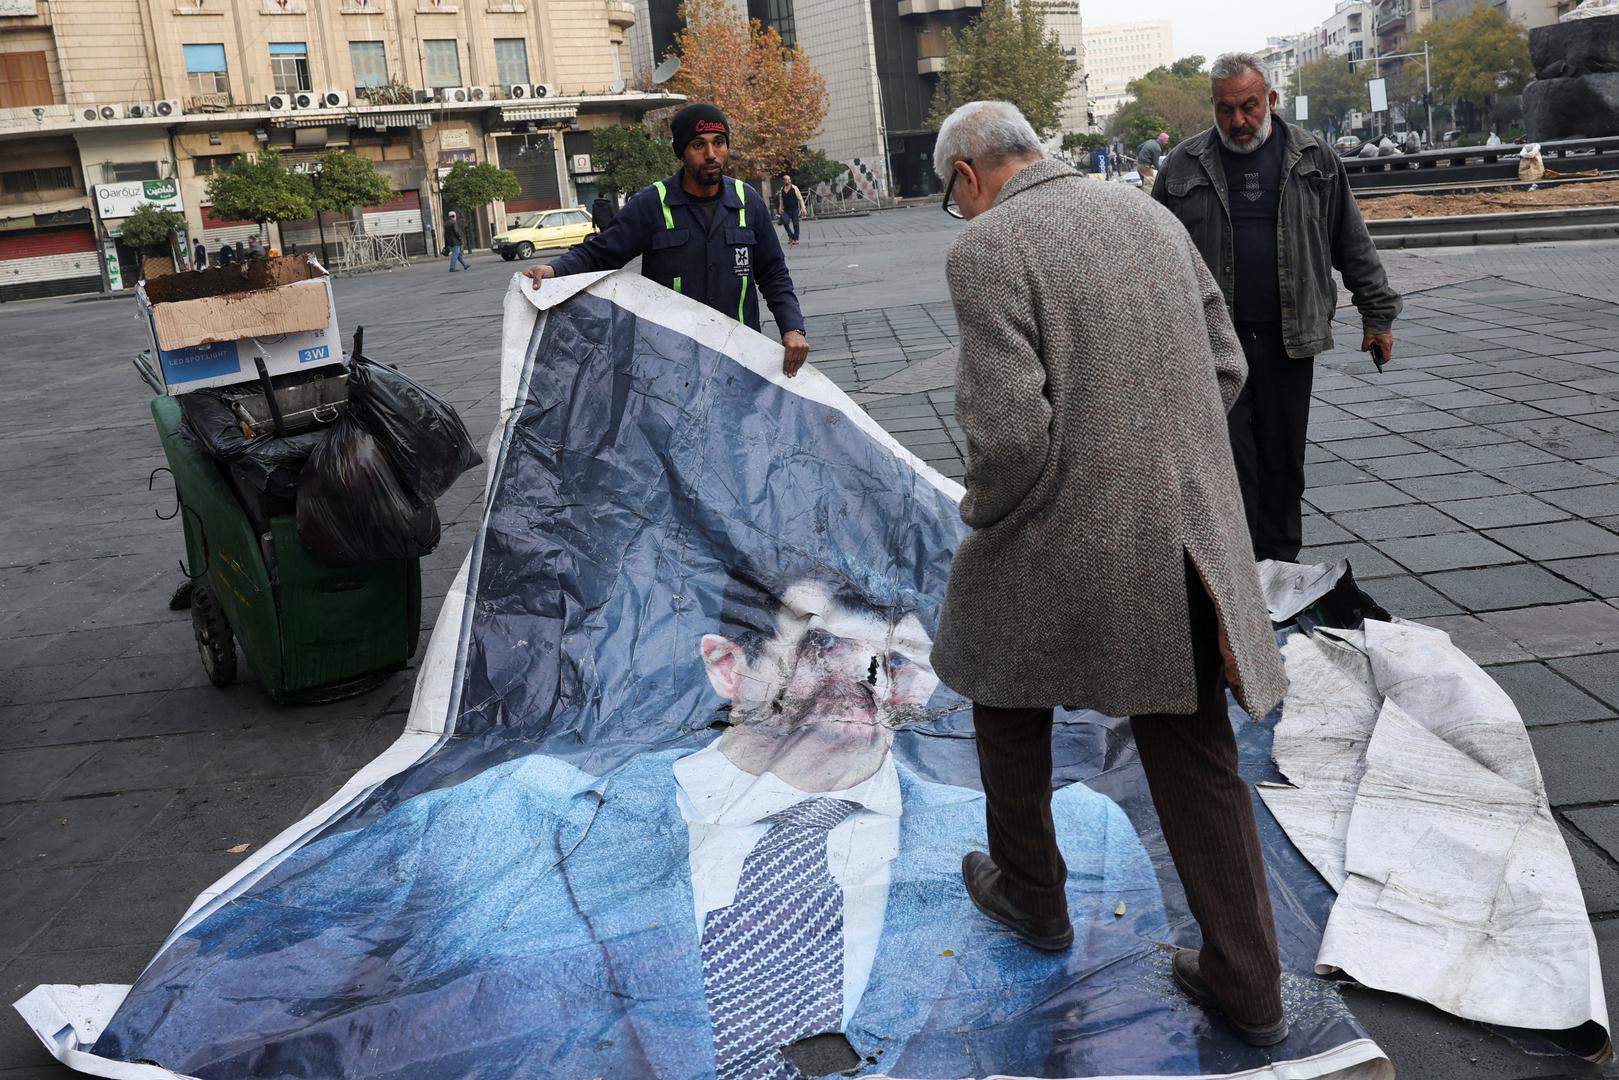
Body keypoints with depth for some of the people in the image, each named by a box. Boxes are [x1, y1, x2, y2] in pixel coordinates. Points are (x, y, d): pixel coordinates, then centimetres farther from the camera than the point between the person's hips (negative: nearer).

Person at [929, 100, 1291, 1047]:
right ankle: (1247, 982, 20)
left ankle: (1033, 893, 40)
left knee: (1010, 698, 23)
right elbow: (1225, 368, 12)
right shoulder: (1152, 219, 8)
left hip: (1059, 543, -5)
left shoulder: (987, 250, -14)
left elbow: (1009, 431, -22)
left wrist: (985, 515, -3)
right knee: (1195, 754, 14)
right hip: (1187, 534, 6)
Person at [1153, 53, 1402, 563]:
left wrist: (1377, 313, 10)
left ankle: (1281, 563, 21)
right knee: (1230, 458, -4)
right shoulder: (1184, 166, 2)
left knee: (1284, 458, 8)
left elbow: (1353, 243, 11)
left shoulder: (1314, 160, 5)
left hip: (1289, 337, 2)